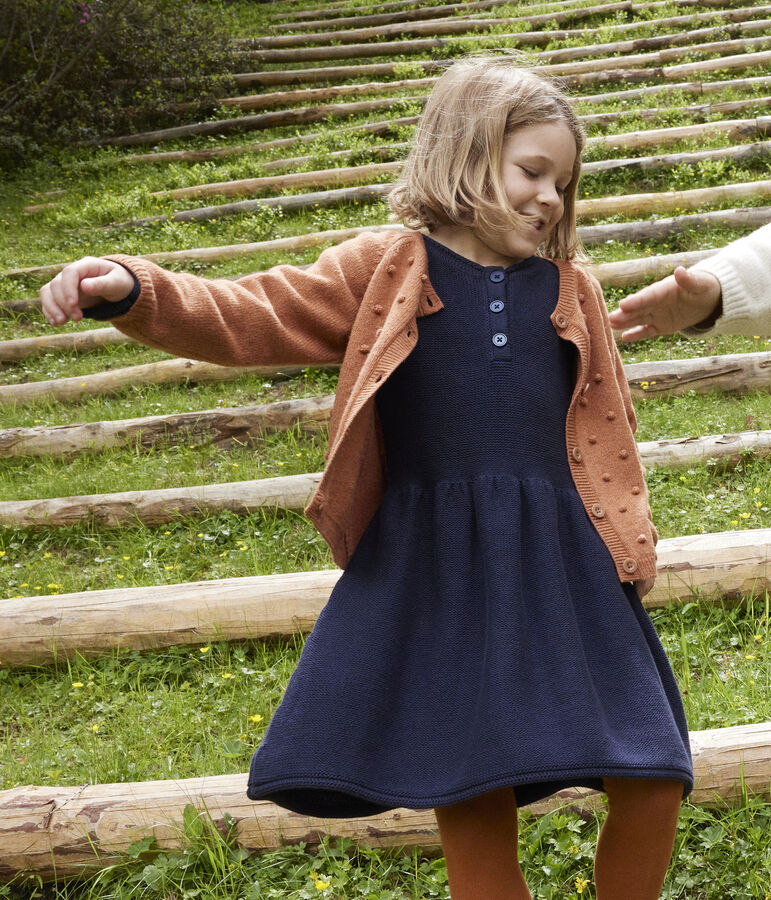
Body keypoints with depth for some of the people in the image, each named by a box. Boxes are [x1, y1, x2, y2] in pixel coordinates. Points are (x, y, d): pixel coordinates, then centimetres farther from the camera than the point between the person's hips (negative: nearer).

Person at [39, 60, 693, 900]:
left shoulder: (571, 290, 11)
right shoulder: (386, 272, 2)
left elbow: (607, 425, 14)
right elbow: (253, 317, -6)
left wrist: (631, 544, 8)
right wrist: (135, 292, -21)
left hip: (562, 563, 3)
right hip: (438, 571, -2)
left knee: (652, 785, 0)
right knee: (472, 818, 3)